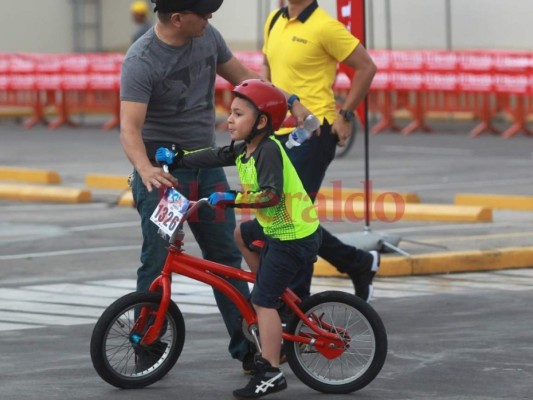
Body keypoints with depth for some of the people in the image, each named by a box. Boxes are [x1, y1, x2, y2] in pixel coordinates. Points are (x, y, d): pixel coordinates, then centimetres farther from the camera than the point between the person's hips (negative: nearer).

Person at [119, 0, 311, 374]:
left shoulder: (207, 36, -1)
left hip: (206, 165, 6)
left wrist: (292, 103, 5)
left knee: (227, 256, 7)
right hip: (162, 172, -6)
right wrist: (145, 169, -46)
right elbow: (130, 127, -28)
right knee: (158, 262, -7)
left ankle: (247, 347, 11)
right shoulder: (141, 61, -20)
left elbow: (243, 77, 13)